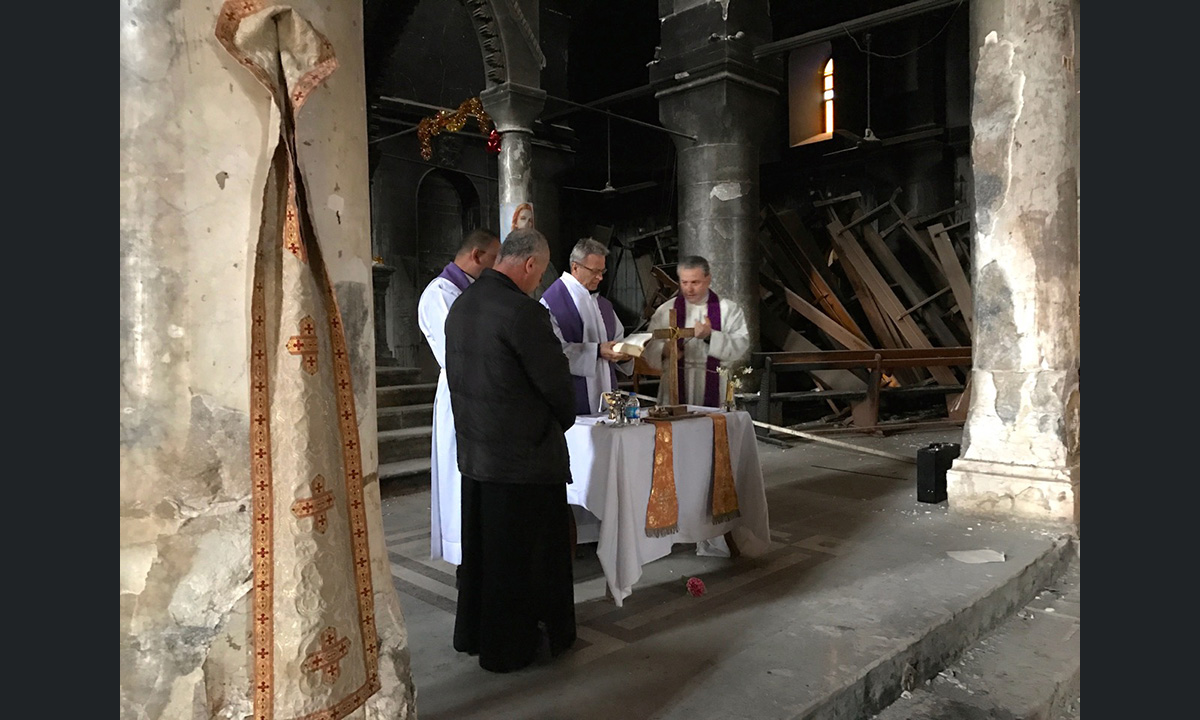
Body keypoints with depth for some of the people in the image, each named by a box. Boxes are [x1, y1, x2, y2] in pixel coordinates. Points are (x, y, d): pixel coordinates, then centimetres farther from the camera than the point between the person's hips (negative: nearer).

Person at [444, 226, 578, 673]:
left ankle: (474, 634, 37)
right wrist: (563, 420, 5)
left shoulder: (461, 305, 6)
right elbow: (555, 381, -17)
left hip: (474, 450, 9)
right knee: (523, 551, 8)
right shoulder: (522, 311, -21)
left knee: (481, 546, 21)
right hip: (524, 456, -8)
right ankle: (514, 645, 23)